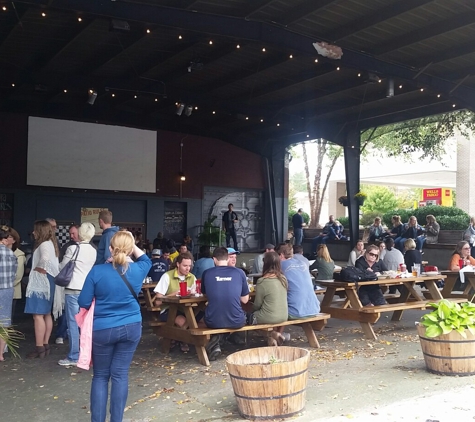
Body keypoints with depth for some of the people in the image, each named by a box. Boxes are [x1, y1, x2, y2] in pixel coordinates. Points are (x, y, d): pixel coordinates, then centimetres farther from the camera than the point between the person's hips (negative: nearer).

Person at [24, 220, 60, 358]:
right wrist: (41, 269, 8)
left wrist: (39, 269, -19)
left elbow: (45, 259, -35)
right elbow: (53, 263, 16)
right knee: (46, 314, 13)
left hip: (42, 282, -11)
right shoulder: (50, 243, 15)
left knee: (38, 315, -8)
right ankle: (45, 345, 20)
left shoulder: (44, 244, -15)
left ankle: (39, 348, -7)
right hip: (47, 282, 11)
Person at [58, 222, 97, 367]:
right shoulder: (94, 251, 5)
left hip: (73, 289, -5)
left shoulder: (73, 248, -9)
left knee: (73, 323, -1)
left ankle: (74, 357, 2)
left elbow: (62, 267, 1)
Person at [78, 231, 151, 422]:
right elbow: (146, 260, 21)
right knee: (120, 374, 8)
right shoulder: (137, 270, -5)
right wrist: (133, 245, 14)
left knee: (100, 376, 11)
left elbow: (84, 302, -7)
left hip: (103, 329, -2)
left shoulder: (97, 271, -14)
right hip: (131, 327, 2)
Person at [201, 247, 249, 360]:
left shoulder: (206, 273, 0)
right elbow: (245, 300, 8)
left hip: (213, 322, 1)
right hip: (236, 322, 0)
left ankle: (214, 343, 14)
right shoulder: (239, 272, 0)